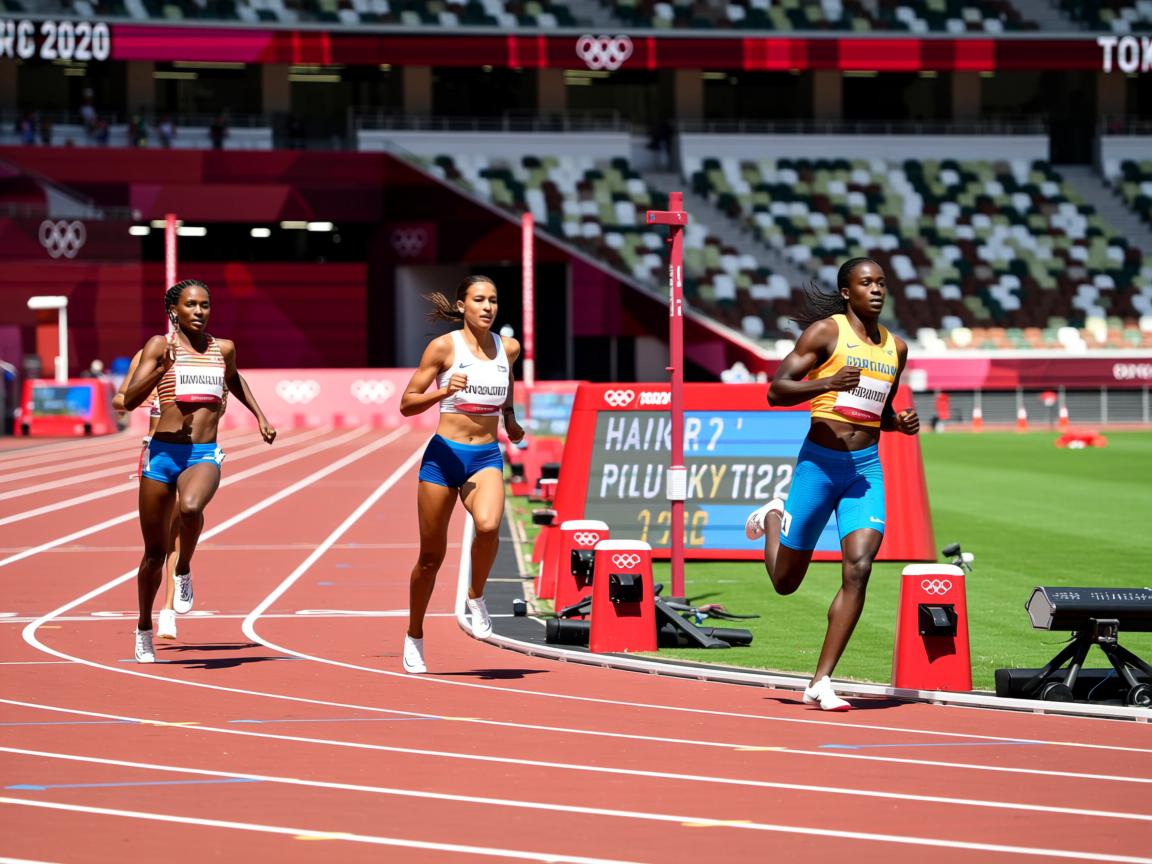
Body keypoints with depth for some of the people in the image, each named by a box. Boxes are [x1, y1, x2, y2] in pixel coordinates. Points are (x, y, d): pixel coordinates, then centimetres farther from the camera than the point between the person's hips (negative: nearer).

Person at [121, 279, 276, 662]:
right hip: (163, 453, -1)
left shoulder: (223, 349, 10)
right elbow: (130, 400, -8)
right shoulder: (160, 345, 0)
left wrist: (260, 417, 29)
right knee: (154, 552, 7)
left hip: (204, 456, 1)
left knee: (190, 507, -35)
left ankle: (184, 571, -7)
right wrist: (162, 368, -21)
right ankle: (144, 628, 27)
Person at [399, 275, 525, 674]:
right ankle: (414, 637, 26)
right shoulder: (444, 347, -6)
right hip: (444, 455, -2)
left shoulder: (508, 348, 5)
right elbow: (406, 404, -5)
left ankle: (476, 596, -3)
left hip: (487, 458, 2)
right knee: (431, 555, 6)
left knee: (488, 526, -30)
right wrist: (444, 391, -21)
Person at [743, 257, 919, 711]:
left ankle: (820, 682, -9)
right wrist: (828, 382, -25)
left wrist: (901, 422, 4)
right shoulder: (825, 332, -5)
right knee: (786, 581, 8)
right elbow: (776, 390, -10)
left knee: (858, 570, -15)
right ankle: (773, 517, 43)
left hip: (866, 468, 4)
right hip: (820, 461, -4)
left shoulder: (896, 348, 12)